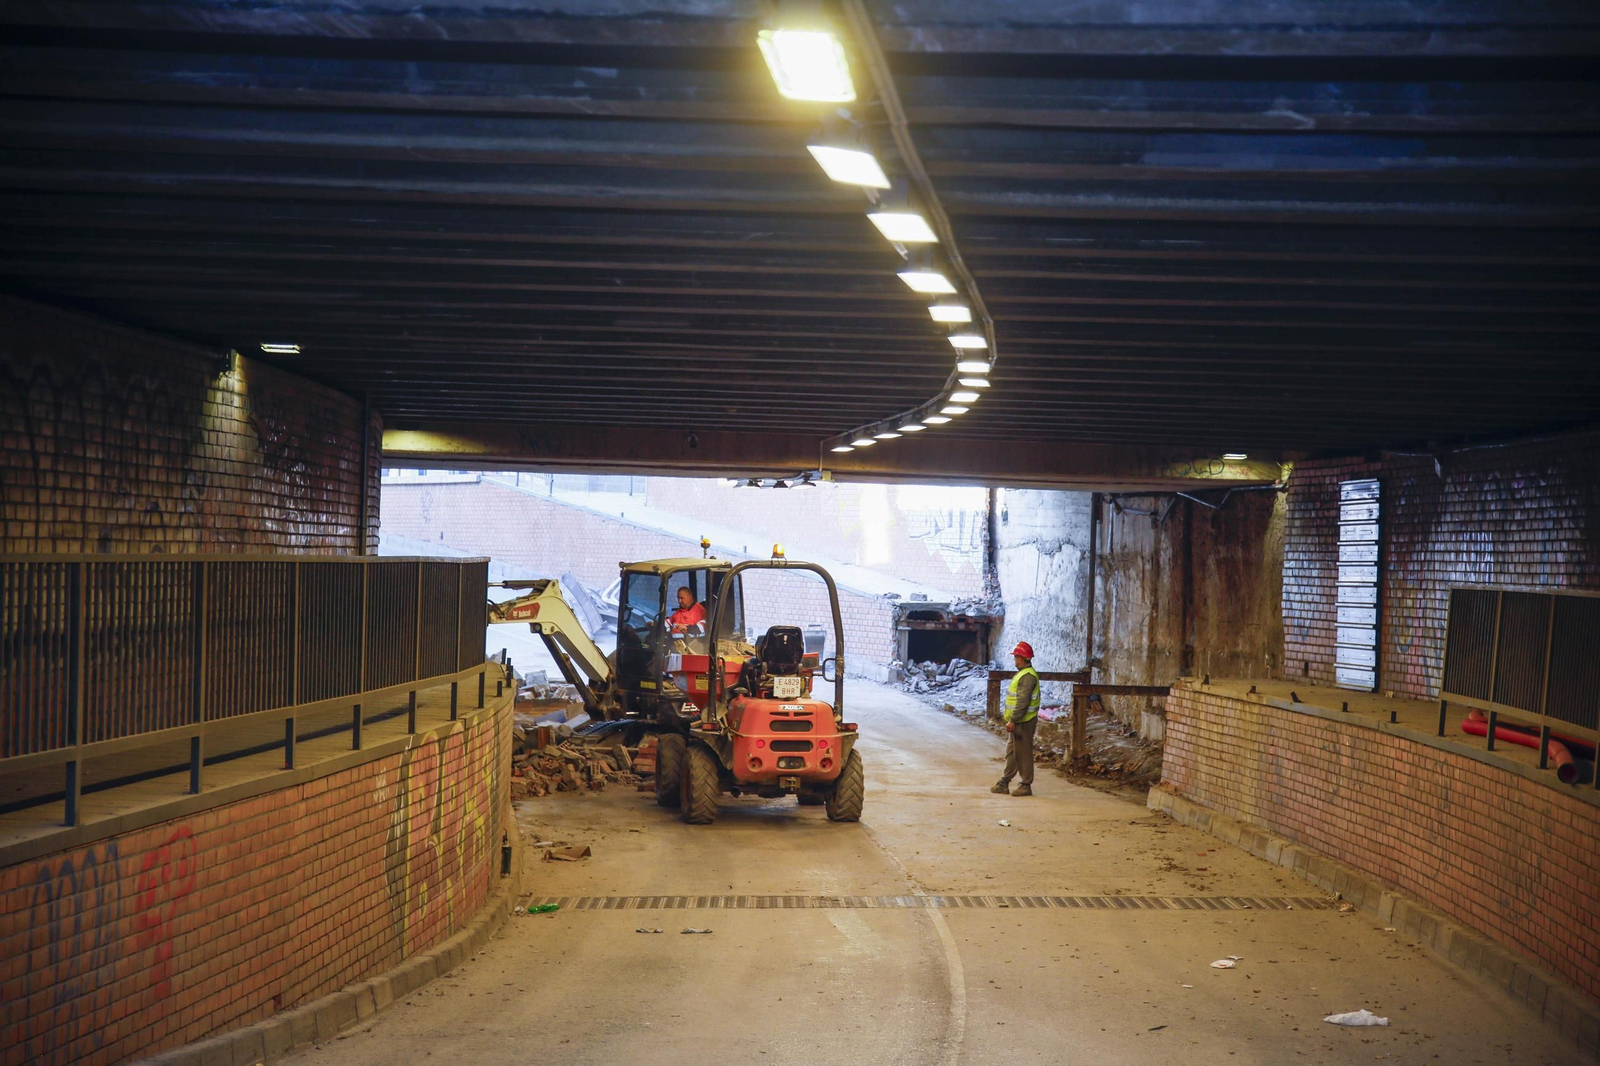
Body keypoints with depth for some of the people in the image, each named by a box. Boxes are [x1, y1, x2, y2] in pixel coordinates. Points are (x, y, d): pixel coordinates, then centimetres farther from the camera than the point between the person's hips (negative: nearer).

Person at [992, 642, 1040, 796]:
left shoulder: (1028, 676, -19)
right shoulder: (1023, 673, 15)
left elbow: (1023, 702, -25)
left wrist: (1013, 720, -25)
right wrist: (1012, 720, 21)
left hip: (1023, 723, -11)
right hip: (1017, 722, 11)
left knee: (1023, 754, -3)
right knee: (1011, 753, 14)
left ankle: (1026, 785, 4)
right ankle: (1004, 783, 21)